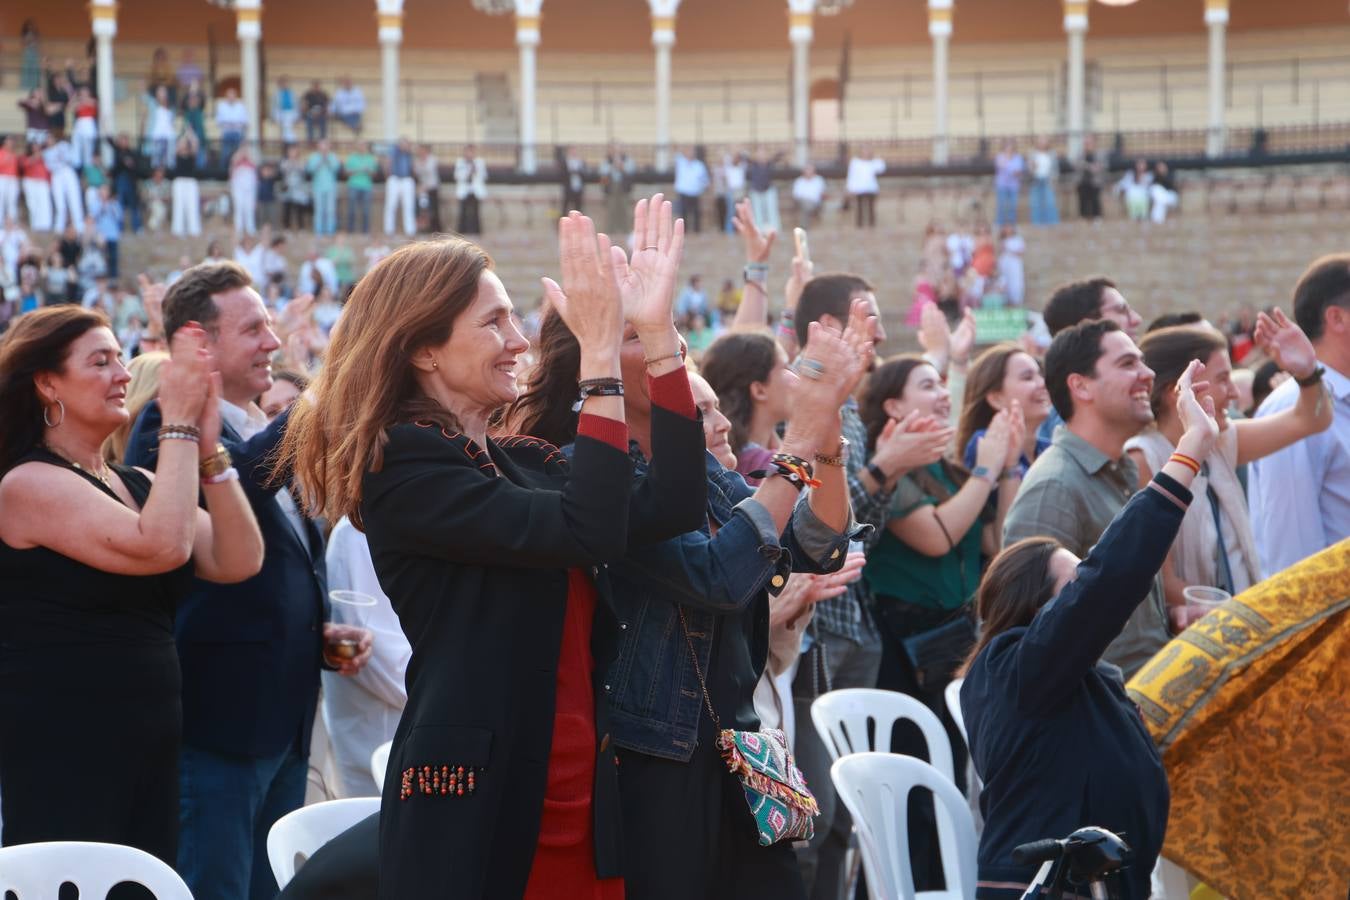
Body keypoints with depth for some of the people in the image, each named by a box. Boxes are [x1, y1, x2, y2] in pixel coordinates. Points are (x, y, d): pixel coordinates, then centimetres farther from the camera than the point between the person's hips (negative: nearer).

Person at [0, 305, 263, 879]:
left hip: (148, 745, 8)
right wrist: (180, 425, -15)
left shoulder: (137, 484, 14)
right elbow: (161, 546, -23)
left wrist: (206, 447, -8)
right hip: (61, 752, -8)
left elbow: (237, 561, 0)